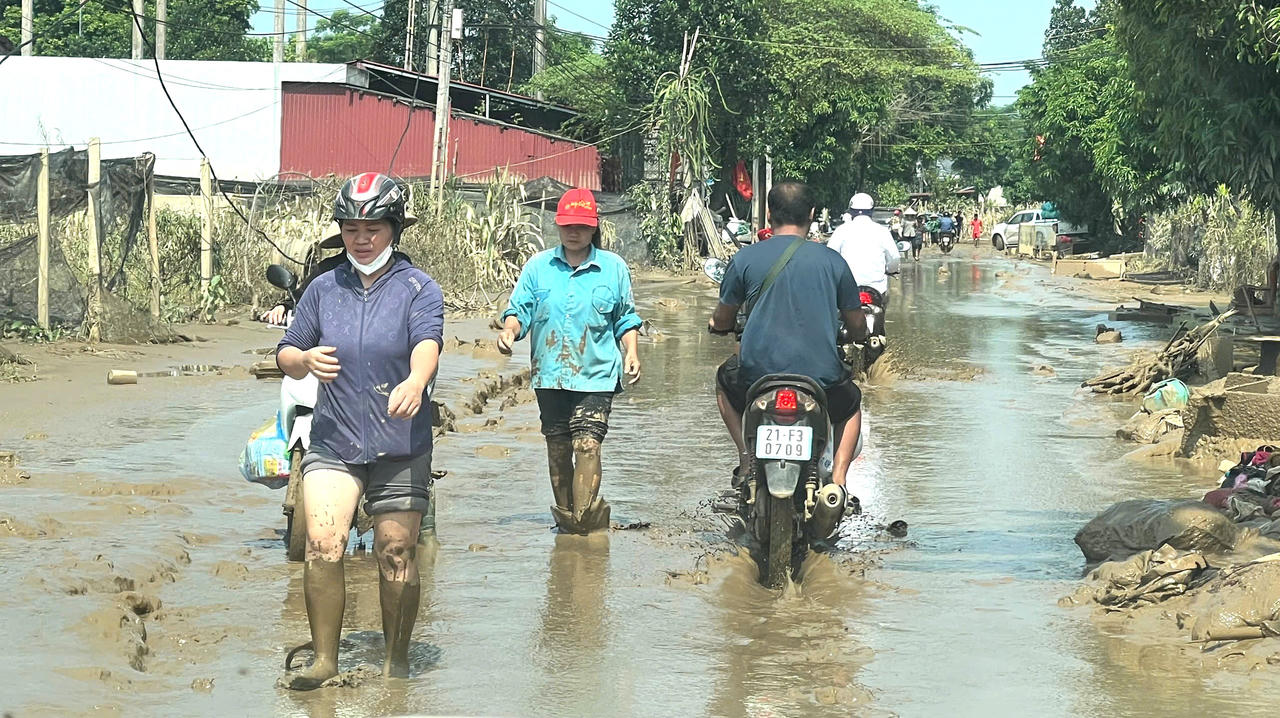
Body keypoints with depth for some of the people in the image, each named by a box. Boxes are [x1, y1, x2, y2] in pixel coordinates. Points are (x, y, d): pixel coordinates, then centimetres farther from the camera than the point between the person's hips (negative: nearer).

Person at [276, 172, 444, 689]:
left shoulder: (418, 289, -3)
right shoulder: (324, 288, 8)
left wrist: (415, 382, -45)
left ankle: (397, 662, 19)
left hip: (400, 446, -2)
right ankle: (324, 659, -3)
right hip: (333, 439, 2)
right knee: (322, 545, -14)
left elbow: (428, 342, -22)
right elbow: (286, 356, 12)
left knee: (396, 554, 3)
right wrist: (306, 359, -14)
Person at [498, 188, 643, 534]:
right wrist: (510, 330, -15)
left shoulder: (613, 267, 7)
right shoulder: (538, 266, 8)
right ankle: (564, 512, 23)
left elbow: (626, 318, 12)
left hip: (596, 375, -2)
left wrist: (631, 352, -3)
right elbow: (520, 309, 6)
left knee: (587, 444, -14)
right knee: (558, 447, 10)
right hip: (549, 375, 2)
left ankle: (584, 516, -15)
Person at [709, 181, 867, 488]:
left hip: (757, 374, 0)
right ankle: (837, 480, 13)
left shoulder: (745, 258, 0)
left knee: (725, 378, 35)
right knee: (851, 403, 34)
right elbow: (858, 327, 12)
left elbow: (722, 320, 12)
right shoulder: (832, 260, 3)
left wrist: (718, 324, 37)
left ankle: (746, 459, 19)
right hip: (821, 376, 0)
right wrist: (862, 334, 37)